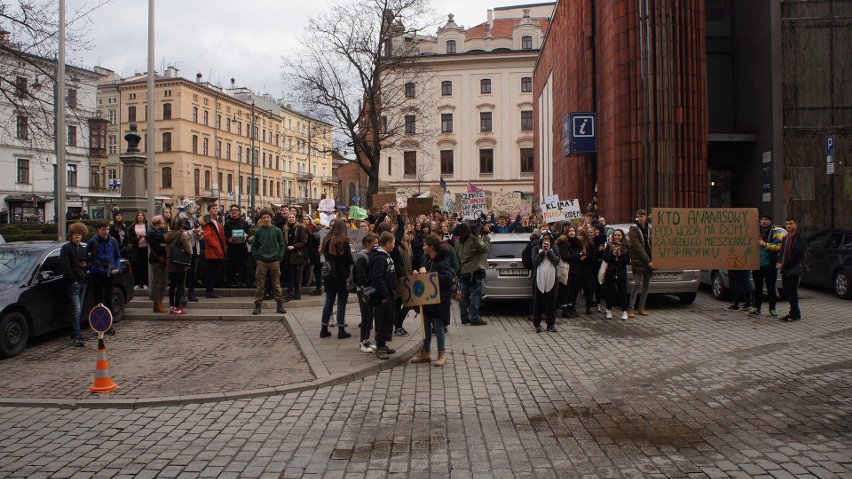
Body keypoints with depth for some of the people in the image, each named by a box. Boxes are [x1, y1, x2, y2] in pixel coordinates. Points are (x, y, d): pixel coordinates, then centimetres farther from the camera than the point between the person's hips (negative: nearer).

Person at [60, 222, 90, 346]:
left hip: (82, 282, 7)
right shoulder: (66, 248, -4)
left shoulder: (83, 249, 19)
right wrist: (72, 279, -14)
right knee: (76, 309, -12)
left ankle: (75, 334, 18)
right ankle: (76, 337, -12)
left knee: (79, 310, 10)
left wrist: (85, 265, 4)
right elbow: (64, 266, -11)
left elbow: (88, 263, 28)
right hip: (73, 283, -7)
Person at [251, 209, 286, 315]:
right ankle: (258, 305, 8)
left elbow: (282, 245, 5)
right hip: (261, 261, 0)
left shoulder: (277, 231, 3)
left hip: (274, 261, 0)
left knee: (276, 284, 5)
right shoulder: (258, 231, 4)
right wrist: (256, 258, -4)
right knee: (260, 284, 2)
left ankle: (280, 305, 11)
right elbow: (254, 246, 6)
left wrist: (280, 258, -4)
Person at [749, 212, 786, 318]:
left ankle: (772, 309, 13)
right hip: (757, 264, 4)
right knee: (757, 287, 10)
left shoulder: (776, 232, -3)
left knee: (771, 287, 3)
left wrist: (765, 244, -19)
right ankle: (756, 307, 17)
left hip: (770, 265, -4)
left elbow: (779, 246, -14)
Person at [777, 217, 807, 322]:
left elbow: (797, 255, -16)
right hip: (785, 270, 8)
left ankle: (795, 314, 5)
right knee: (787, 292, 9)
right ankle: (794, 312, 20)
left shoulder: (800, 238, -9)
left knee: (792, 292, -5)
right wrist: (779, 263, -1)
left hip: (794, 269, -8)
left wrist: (784, 265, -16)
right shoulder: (785, 238, 17)